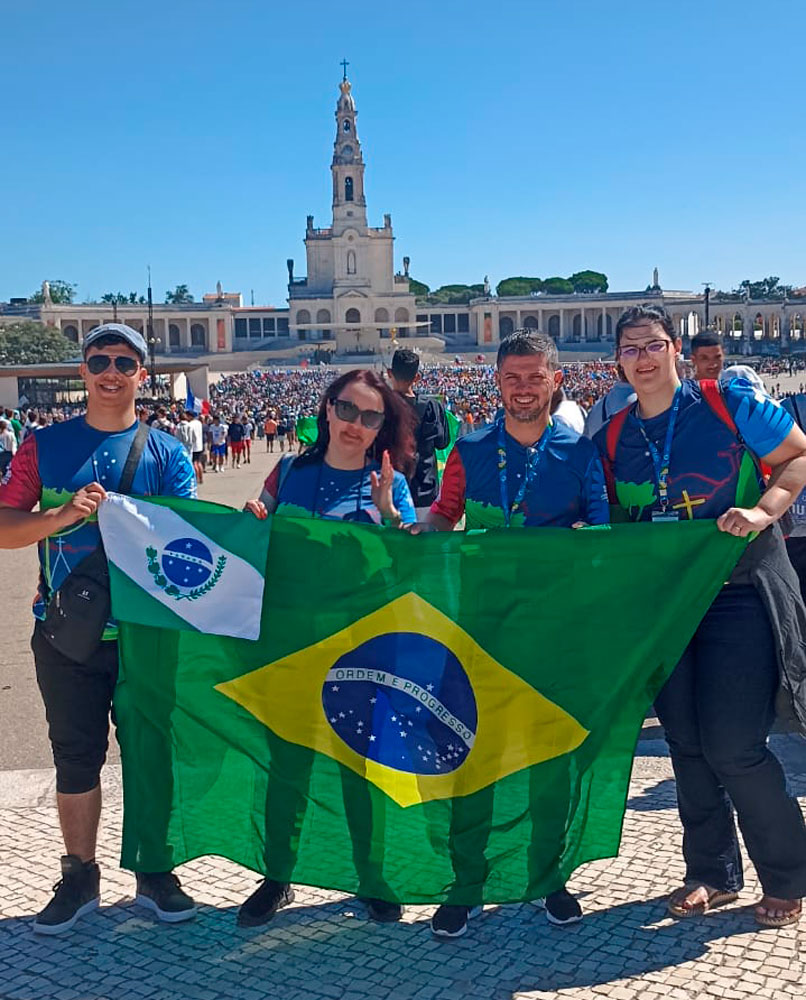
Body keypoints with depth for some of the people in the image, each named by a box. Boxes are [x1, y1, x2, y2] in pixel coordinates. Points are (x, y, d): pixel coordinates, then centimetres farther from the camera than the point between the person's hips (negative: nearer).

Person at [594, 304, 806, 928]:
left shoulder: (730, 403, -5)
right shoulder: (613, 437, 8)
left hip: (739, 592, -5)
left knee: (733, 746, -8)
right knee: (687, 743, 10)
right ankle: (713, 873, 27)